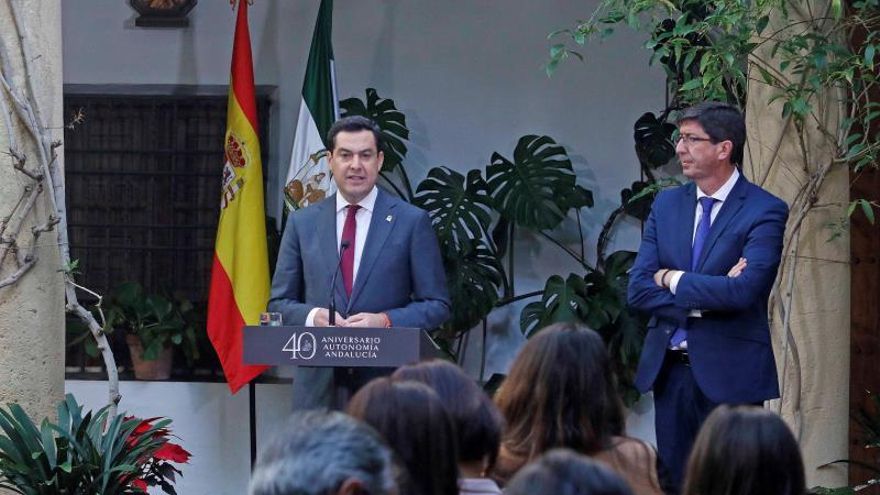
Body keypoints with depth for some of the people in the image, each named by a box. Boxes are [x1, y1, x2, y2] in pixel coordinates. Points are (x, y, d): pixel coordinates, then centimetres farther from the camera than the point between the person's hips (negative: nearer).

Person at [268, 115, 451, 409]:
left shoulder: (412, 222, 4)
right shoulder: (302, 223, 11)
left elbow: (437, 306, 4)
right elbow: (279, 303, 13)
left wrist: (385, 321, -14)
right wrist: (311, 317, -9)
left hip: (387, 378, -2)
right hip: (318, 382, 2)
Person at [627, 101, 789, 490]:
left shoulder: (764, 211, -8)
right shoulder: (666, 204, 9)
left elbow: (744, 291, -22)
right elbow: (638, 289, 2)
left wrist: (672, 278, -10)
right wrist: (705, 298, -13)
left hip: (729, 373, -5)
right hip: (669, 370, 6)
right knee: (675, 481, 9)